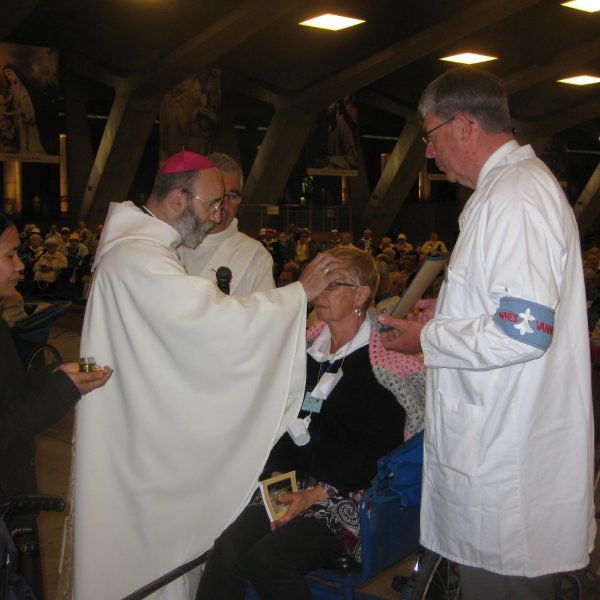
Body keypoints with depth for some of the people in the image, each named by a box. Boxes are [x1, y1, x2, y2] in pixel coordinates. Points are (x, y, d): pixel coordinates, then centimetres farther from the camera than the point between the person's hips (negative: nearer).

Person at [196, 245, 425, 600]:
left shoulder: (383, 358, -6)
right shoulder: (309, 346, 14)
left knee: (269, 558, -27)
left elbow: (378, 450, -10)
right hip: (297, 482, 6)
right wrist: (278, 474, 0)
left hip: (351, 492, -5)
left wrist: (317, 494, -16)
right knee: (228, 549, -20)